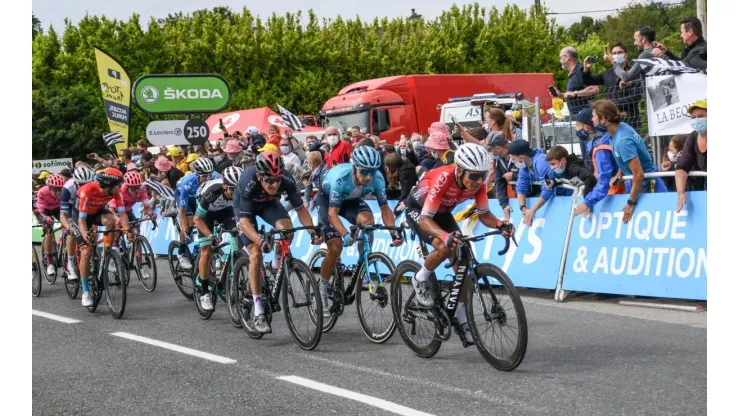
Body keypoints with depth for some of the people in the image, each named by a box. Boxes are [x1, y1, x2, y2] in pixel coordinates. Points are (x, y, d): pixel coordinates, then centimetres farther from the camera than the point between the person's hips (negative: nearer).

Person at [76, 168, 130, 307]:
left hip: (98, 211, 3)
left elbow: (122, 213, -28)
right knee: (86, 252, -14)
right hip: (81, 214, -3)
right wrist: (85, 234, -54)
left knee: (111, 221, -33)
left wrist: (127, 230, -45)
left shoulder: (115, 191, -25)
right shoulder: (87, 191, -37)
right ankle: (85, 291, -5)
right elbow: (82, 219, -37)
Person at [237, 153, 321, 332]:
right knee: (256, 254, -15)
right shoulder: (248, 184, -40)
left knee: (286, 229, -29)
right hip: (246, 206, -2)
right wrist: (260, 241, -57)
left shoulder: (287, 181, -33)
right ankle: (258, 312, -9)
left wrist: (312, 232, -37)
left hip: (269, 203, 2)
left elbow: (300, 209, -22)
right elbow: (244, 220, -41)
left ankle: (277, 264, 4)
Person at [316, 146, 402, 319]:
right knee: (336, 247, -15)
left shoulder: (377, 178, -29)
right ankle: (323, 288, 9)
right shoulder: (340, 177, -40)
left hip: (351, 200, 3)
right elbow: (332, 213, -39)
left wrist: (394, 232, -36)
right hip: (327, 199, -3)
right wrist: (346, 235, -55)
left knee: (368, 220, -29)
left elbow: (384, 208, -20)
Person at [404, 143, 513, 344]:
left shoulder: (478, 183, -24)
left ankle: (461, 317, 5)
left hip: (442, 212, 6)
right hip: (417, 210, -6)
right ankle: (420, 279, 0)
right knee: (444, 247, -30)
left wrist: (500, 224, -34)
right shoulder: (443, 178, -40)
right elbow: (425, 218, -41)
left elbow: (484, 214, -12)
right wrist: (446, 236, -59)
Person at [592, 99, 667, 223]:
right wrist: (619, 175, 7)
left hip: (647, 186, -9)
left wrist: (631, 203, -23)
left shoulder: (623, 141, -30)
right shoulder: (621, 127, -3)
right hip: (640, 183, 9)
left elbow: (639, 175, -31)